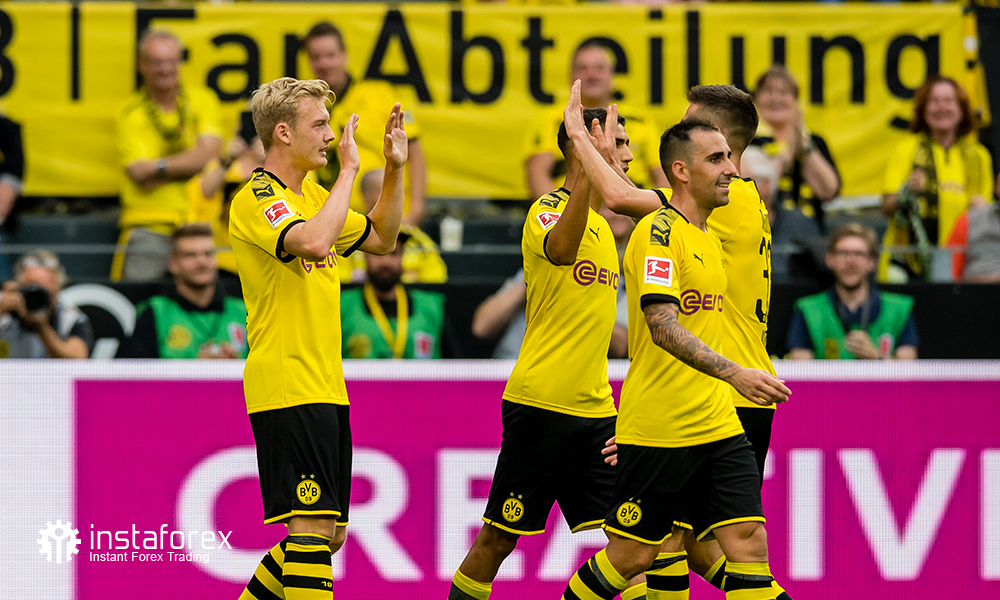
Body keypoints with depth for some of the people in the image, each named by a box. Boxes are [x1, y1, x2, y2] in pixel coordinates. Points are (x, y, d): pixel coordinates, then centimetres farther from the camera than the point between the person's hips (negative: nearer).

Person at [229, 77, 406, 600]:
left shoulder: (312, 195, 17)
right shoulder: (257, 198, -12)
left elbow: (380, 238, 28)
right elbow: (314, 242, -30)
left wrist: (394, 168, 15)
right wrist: (349, 169, -20)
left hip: (326, 389, 9)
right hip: (287, 389, -9)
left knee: (329, 532, 11)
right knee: (310, 525, -14)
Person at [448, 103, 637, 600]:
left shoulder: (601, 224, 18)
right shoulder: (548, 210, -9)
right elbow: (560, 248, -36)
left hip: (595, 409, 8)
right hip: (541, 404, -7)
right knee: (499, 538, 0)